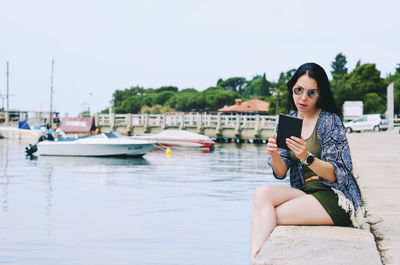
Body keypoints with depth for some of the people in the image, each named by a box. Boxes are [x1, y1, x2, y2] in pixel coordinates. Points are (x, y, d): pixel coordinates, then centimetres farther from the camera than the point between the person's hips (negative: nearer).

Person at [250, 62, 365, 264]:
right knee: (262, 193, -24)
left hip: (334, 198, -6)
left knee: (268, 217, -24)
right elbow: (281, 173, 4)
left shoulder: (329, 120, -7)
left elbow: (334, 175, -13)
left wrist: (307, 157, -30)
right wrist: (274, 155, -18)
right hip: (304, 192, 6)